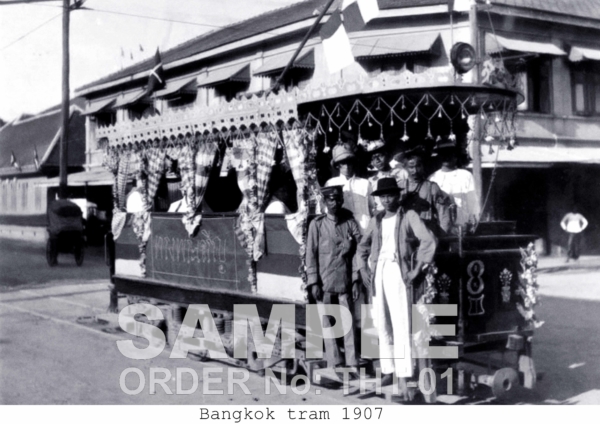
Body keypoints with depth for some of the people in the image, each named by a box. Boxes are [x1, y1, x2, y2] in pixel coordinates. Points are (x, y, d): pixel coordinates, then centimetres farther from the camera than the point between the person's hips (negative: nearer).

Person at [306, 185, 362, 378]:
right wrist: (313, 282, -4)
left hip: (345, 282, 1)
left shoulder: (350, 223, 3)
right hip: (324, 282, 0)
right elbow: (311, 254, 1)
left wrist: (356, 280, -1)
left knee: (348, 324, 0)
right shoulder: (317, 224, 0)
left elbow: (357, 252, 4)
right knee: (327, 324, 3)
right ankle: (335, 364, 12)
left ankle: (351, 363, 6)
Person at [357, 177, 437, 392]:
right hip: (378, 273, 5)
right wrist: (363, 269, 11)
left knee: (401, 325, -9)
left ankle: (403, 376, -10)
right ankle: (388, 370, 18)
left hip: (398, 272, -5)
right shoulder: (376, 220, 13)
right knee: (382, 325, 8)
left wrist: (417, 270, -13)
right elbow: (363, 246, 24)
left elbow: (429, 240, -12)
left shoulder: (408, 216, -2)